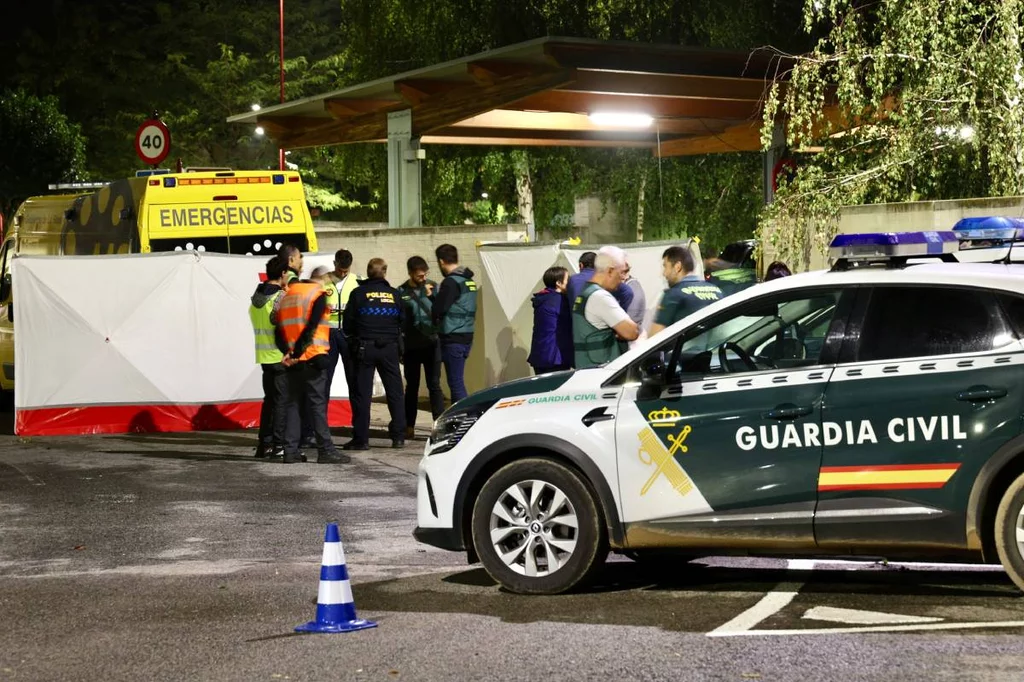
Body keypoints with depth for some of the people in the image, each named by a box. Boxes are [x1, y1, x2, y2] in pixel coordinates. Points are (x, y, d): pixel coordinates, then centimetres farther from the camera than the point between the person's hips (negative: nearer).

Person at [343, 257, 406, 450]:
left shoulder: (359, 293, -4)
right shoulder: (394, 294, 1)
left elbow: (348, 322, -1)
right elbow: (402, 321, 6)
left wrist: (354, 337, 17)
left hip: (365, 348, -2)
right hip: (390, 348, 2)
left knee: (362, 394, 2)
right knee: (395, 392, 9)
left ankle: (361, 438, 0)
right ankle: (398, 436, 7)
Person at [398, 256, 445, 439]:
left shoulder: (433, 287, 2)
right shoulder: (401, 293, 0)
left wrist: (432, 296, -18)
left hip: (431, 344, 0)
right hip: (411, 346, 0)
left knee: (434, 385, -2)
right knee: (412, 387, 9)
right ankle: (409, 426, 17)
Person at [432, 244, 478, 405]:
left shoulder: (451, 282, -14)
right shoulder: (469, 280, 13)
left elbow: (438, 309, -17)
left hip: (453, 339, -9)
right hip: (466, 337, 9)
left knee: (456, 383, -7)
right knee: (457, 381, 15)